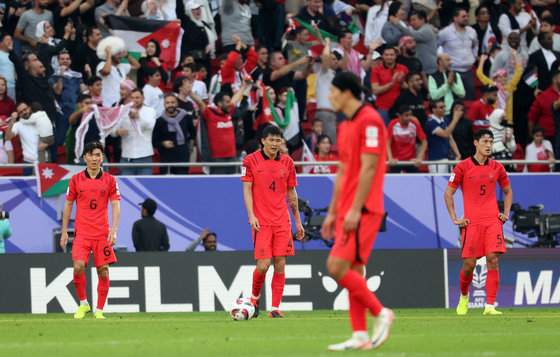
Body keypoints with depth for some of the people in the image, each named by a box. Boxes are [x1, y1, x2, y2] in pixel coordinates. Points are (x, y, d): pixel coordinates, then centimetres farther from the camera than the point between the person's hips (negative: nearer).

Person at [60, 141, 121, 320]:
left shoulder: (110, 181, 4)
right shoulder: (76, 180, 5)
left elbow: (115, 206, 0)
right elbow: (68, 205, 11)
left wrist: (114, 230, -13)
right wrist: (64, 231, 7)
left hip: (103, 235, 1)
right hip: (81, 234, -1)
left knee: (103, 272, -2)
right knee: (78, 267, -18)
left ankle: (99, 310, 9)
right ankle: (83, 303, 2)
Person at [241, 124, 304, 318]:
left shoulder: (287, 162, 9)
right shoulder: (251, 160, 0)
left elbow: (291, 193, 15)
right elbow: (247, 189, -1)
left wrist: (298, 221, 15)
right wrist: (251, 215, -12)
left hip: (282, 221, 3)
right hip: (261, 222, -3)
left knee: (280, 265, -3)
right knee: (263, 265, -10)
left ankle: (275, 308, 0)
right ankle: (254, 297, 18)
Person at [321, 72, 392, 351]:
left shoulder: (369, 121, -12)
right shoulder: (346, 126, 18)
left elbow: (368, 168, -17)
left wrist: (355, 209, -21)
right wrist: (333, 212, 21)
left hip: (363, 210, -10)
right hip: (347, 210, 10)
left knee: (337, 267, -15)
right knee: (353, 271, 6)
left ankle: (380, 313, -4)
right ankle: (360, 336, 6)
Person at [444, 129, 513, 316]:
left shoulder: (497, 167, 11)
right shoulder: (463, 167, 1)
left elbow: (508, 192, 26)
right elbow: (448, 193, 5)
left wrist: (506, 213, 12)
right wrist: (455, 219, -1)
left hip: (493, 221, 2)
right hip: (471, 222, -2)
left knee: (493, 261, -10)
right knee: (469, 265, -2)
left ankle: (489, 306, -11)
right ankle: (464, 296, 28)